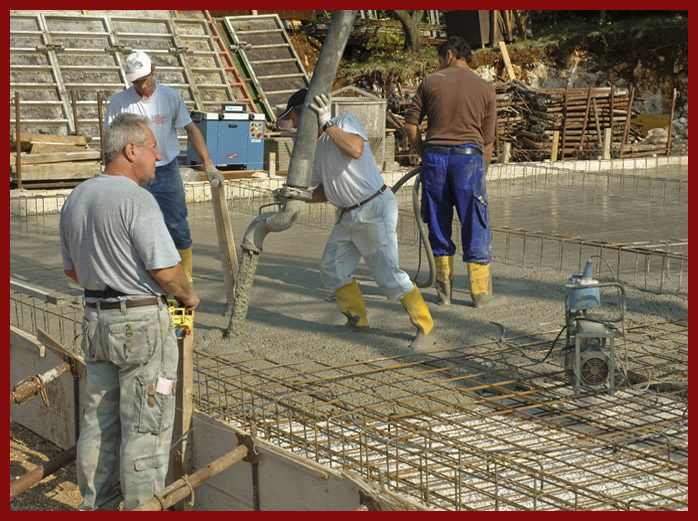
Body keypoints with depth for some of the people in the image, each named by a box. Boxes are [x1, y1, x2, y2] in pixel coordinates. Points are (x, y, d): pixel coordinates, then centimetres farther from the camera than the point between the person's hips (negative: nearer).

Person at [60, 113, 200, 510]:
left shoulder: (76, 198, 9)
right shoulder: (136, 199, -18)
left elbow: (72, 269, 17)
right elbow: (166, 270, -20)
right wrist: (189, 295, -1)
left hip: (96, 321, 8)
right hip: (143, 324, -8)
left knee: (99, 421, 15)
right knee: (146, 425, 1)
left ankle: (96, 505, 24)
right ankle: (140, 507, 7)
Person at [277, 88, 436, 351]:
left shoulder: (345, 122, -11)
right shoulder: (313, 146, 13)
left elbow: (355, 150, -34)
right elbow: (326, 191, 19)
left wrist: (327, 124, -32)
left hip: (375, 208, -9)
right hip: (348, 216, 9)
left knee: (388, 273, -14)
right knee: (332, 270, 12)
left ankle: (425, 328, -5)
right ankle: (357, 320, 26)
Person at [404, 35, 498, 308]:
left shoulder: (430, 82, 7)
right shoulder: (486, 89, 9)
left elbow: (410, 124, 6)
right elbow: (487, 140, 8)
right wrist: (482, 171, 15)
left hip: (434, 156, 1)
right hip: (468, 156, -1)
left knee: (438, 224, 11)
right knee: (475, 225, 6)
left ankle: (443, 290, 15)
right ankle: (480, 291, 10)